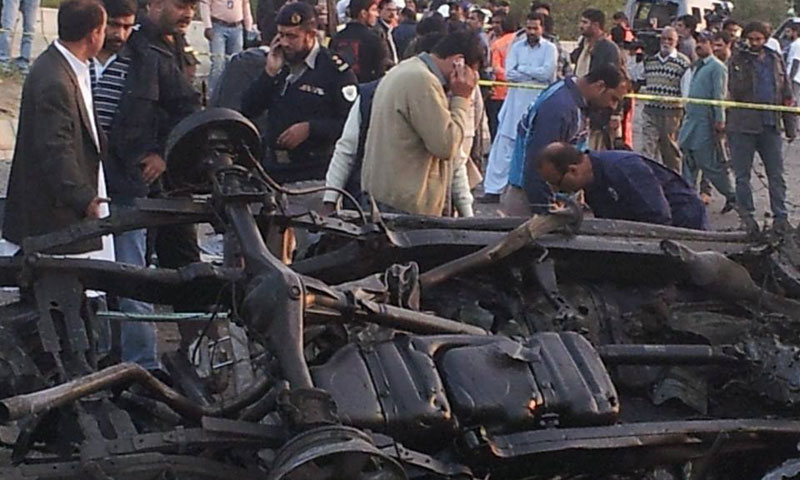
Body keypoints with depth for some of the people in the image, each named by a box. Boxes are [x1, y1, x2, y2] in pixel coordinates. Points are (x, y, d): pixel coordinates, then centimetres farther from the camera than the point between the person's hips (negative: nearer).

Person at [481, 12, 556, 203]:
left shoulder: (550, 49, 2)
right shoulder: (516, 47, 10)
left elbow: (547, 72, -13)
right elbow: (509, 73, -2)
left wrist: (522, 69, -6)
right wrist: (535, 75, -8)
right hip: (516, 102, 2)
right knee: (504, 146, -2)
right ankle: (493, 189, -1)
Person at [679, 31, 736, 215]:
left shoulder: (717, 67, -8)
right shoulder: (696, 66, 17)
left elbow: (719, 96, -14)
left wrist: (719, 120, -18)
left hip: (706, 122, -8)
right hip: (691, 119, 8)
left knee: (710, 164, -4)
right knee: (689, 163, 8)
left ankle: (731, 196, 7)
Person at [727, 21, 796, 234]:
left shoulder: (775, 60, 10)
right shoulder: (737, 60, 0)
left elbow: (786, 95, 13)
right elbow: (735, 90, -9)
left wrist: (791, 126, 10)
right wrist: (746, 64, -17)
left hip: (770, 126, 3)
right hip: (742, 126, -3)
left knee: (776, 175, 4)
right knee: (742, 175, 3)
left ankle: (780, 217, 10)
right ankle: (747, 217, 13)